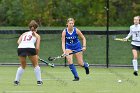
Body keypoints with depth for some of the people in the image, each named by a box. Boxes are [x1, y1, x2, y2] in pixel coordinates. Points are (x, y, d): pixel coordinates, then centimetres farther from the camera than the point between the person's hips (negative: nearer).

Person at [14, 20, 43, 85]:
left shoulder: (24, 34, 31)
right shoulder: (37, 35, 22)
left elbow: (18, 42, 14)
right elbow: (37, 48, 12)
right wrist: (36, 56, 25)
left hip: (20, 48, 3)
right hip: (30, 48, -3)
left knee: (22, 66, 24)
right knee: (36, 65, 19)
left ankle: (16, 80, 17)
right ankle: (39, 81, 17)